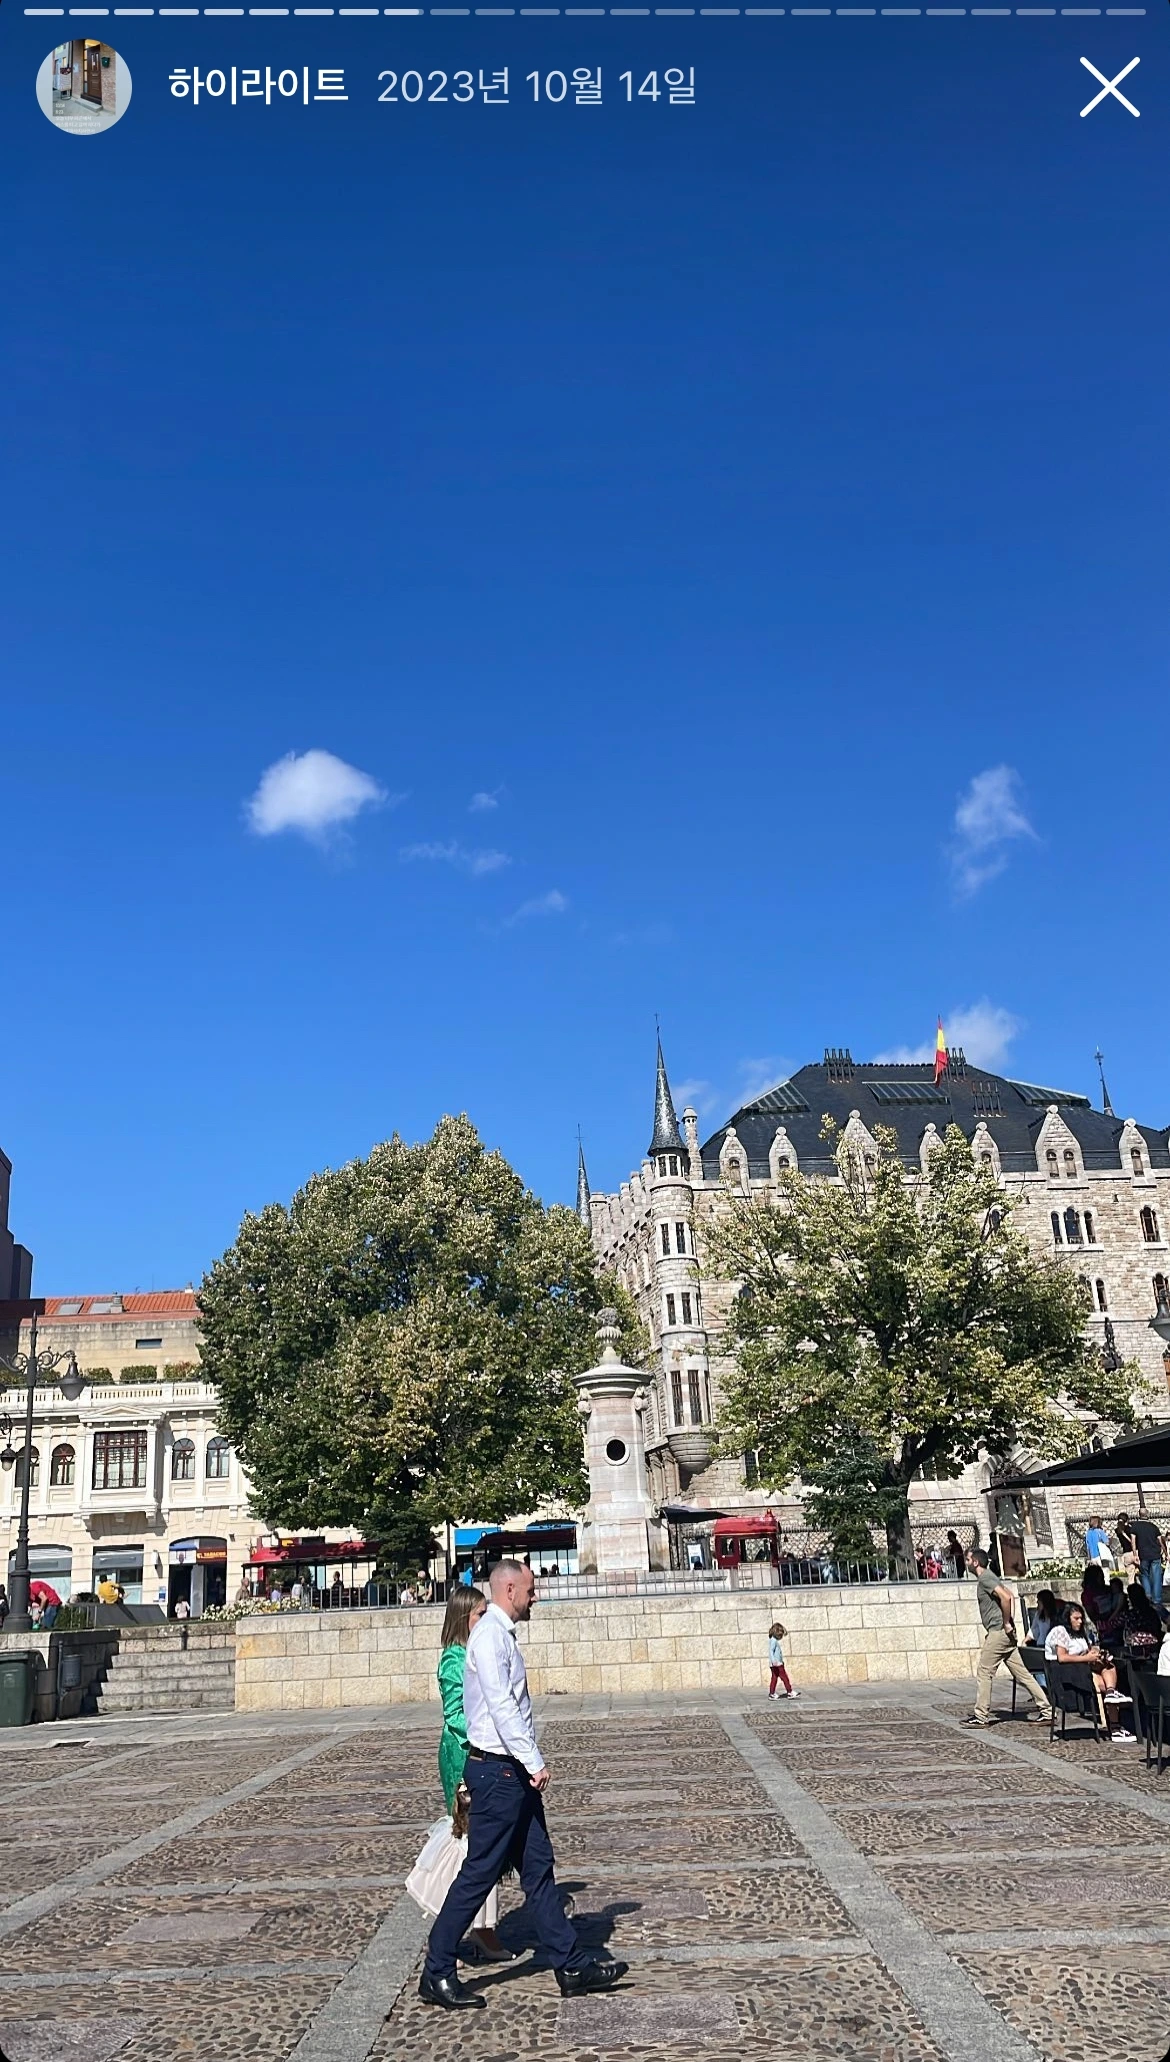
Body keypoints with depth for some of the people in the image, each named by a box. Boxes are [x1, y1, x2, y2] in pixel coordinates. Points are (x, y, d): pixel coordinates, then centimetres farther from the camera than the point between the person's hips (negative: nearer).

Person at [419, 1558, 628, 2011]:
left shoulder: (503, 1634, 14)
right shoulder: (489, 1636, -17)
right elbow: (501, 1706, -24)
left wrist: (530, 1764, 17)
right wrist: (535, 1762, -23)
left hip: (513, 1773, 10)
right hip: (497, 1771, -10)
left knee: (538, 1868, 12)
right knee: (480, 1873, -2)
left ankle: (572, 1966, 18)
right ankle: (437, 1974, 10)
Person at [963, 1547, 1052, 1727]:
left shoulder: (985, 1578, -12)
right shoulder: (987, 1577, 18)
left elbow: (1006, 1597, -25)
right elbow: (1010, 1596, 22)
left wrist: (1006, 1623, -17)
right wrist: (1008, 1623, 14)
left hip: (998, 1631, -10)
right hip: (1004, 1633, 10)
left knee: (984, 1673, -3)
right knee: (1020, 1673, 9)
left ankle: (981, 1716, 1)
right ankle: (1046, 1709, 8)